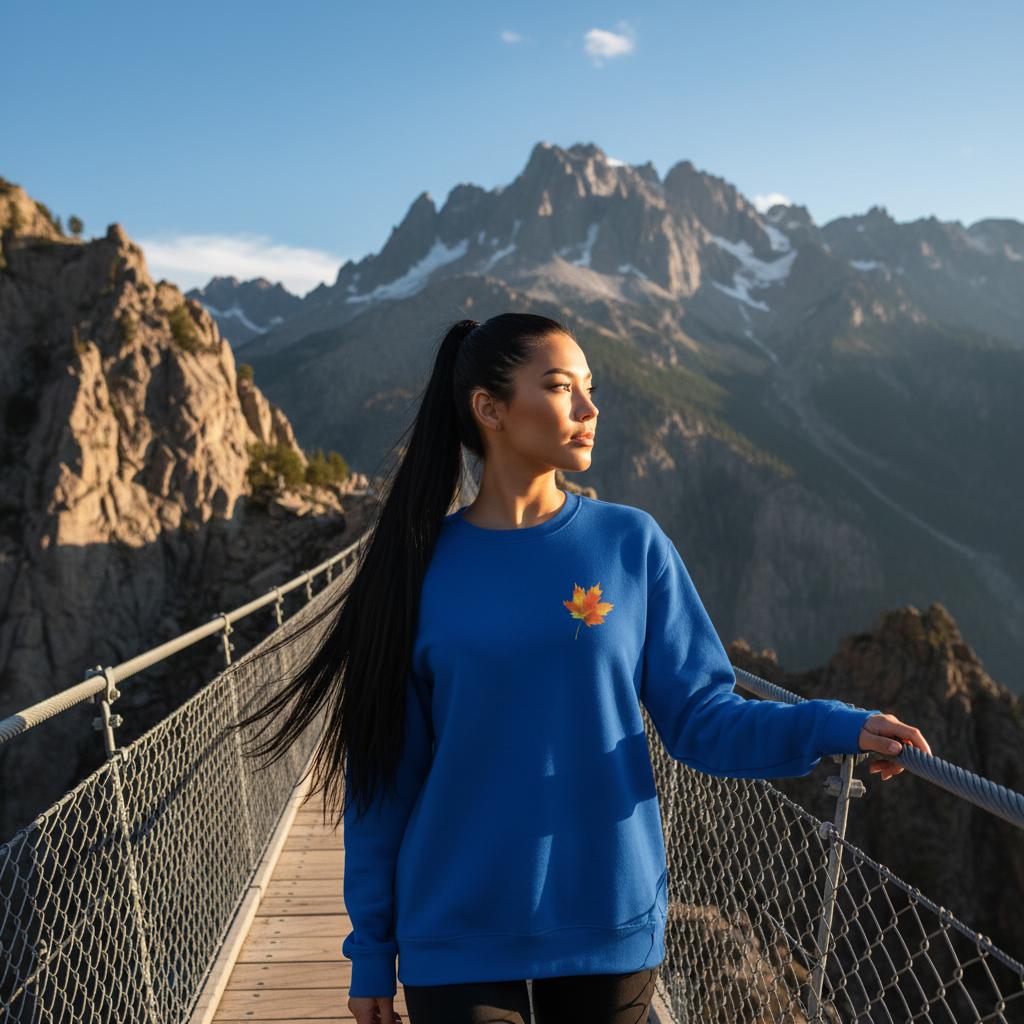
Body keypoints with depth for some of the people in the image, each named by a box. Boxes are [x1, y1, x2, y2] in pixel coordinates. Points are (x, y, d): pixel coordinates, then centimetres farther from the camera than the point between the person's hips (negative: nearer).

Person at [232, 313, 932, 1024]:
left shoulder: (632, 543, -5)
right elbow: (385, 774, -1)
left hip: (612, 925, 1)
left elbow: (699, 719, -4)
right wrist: (371, 948, 2)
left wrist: (837, 728, -19)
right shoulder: (420, 566, -6)